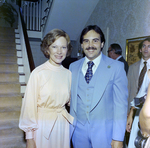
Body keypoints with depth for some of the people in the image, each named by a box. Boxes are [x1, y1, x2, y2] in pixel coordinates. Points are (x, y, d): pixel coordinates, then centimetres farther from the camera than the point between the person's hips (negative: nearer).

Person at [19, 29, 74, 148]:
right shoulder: (38, 73, -15)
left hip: (63, 124, 4)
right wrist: (29, 138, -7)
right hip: (43, 125, -4)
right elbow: (30, 105, -11)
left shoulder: (68, 74, -2)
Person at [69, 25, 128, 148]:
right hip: (79, 130, 3)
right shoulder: (73, 67, 4)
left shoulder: (116, 67, -7)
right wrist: (70, 126, 6)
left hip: (104, 131, -3)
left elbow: (120, 103, -9)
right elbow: (72, 99, 8)